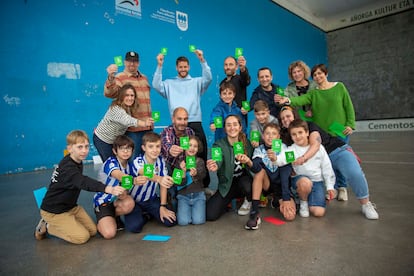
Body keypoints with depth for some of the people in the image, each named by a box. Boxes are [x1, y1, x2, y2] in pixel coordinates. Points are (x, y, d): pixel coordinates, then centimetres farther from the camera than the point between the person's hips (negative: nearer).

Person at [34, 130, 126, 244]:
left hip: (71, 206, 9)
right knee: (82, 237, -13)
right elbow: (84, 182, -49)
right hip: (54, 211, -8)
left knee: (93, 231, 4)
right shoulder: (67, 168, -30)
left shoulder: (77, 162, 1)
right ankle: (47, 227, 5)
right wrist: (109, 189, -64)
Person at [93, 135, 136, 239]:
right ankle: (101, 222, 11)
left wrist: (124, 192, -17)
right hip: (103, 201, -5)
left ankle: (114, 216, 1)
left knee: (129, 203, -32)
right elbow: (119, 176, -41)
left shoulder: (129, 165, 2)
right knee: (109, 233, -24)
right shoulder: (110, 162, -18)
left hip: (117, 200, 5)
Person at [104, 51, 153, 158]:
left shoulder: (144, 78, 16)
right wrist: (110, 78, -42)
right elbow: (109, 93, -23)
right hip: (132, 128, -6)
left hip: (147, 126, 6)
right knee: (133, 158, -1)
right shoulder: (119, 78, -4)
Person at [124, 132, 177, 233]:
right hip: (133, 201, -3)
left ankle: (150, 213, 18)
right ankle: (145, 215, 9)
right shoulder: (138, 161, -23)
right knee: (134, 227, -26)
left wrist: (163, 206, -12)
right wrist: (159, 179, -68)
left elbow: (163, 184, -7)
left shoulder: (161, 161, -10)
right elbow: (146, 174, -47)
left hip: (151, 200, 3)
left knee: (171, 221, -13)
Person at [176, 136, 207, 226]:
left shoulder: (200, 161, 4)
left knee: (198, 221, -16)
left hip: (198, 195, 0)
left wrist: (196, 174, -40)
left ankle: (195, 208, 14)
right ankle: (186, 209, 13)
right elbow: (180, 183, -4)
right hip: (183, 195, 0)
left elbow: (203, 175, -16)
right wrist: (183, 172, -25)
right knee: (183, 221, -18)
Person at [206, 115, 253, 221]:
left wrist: (248, 161, -32)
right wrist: (214, 166, -59)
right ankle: (229, 202, 17)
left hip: (243, 180, 1)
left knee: (246, 183, -36)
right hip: (226, 185, 0)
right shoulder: (219, 144, -12)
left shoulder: (247, 143, -5)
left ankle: (249, 202, 0)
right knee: (210, 215, -15)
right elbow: (218, 161, -33)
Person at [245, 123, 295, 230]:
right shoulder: (259, 149, -9)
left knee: (290, 215, -23)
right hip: (266, 185, 1)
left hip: (281, 185, -1)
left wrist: (286, 199, -30)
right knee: (261, 171, -31)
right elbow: (256, 168, -29)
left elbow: (285, 174, -22)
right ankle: (254, 212, -29)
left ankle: (278, 200, 12)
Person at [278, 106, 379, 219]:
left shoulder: (309, 125, -8)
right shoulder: (287, 137, 6)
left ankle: (366, 204, -11)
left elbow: (315, 144, -24)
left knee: (355, 173, -31)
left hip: (338, 151, -4)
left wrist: (304, 157, -40)